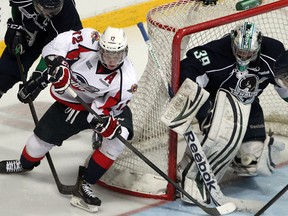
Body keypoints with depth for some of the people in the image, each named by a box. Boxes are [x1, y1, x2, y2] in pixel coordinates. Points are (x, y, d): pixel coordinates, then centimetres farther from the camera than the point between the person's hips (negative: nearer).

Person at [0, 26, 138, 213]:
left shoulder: (126, 81, -31)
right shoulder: (89, 41, -30)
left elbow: (101, 110, -28)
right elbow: (56, 45, -20)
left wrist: (109, 124, -47)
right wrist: (58, 66, -35)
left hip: (107, 106, -2)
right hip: (72, 98, 2)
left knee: (119, 136, -28)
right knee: (46, 133, 8)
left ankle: (84, 185, -19)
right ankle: (26, 163, 45)